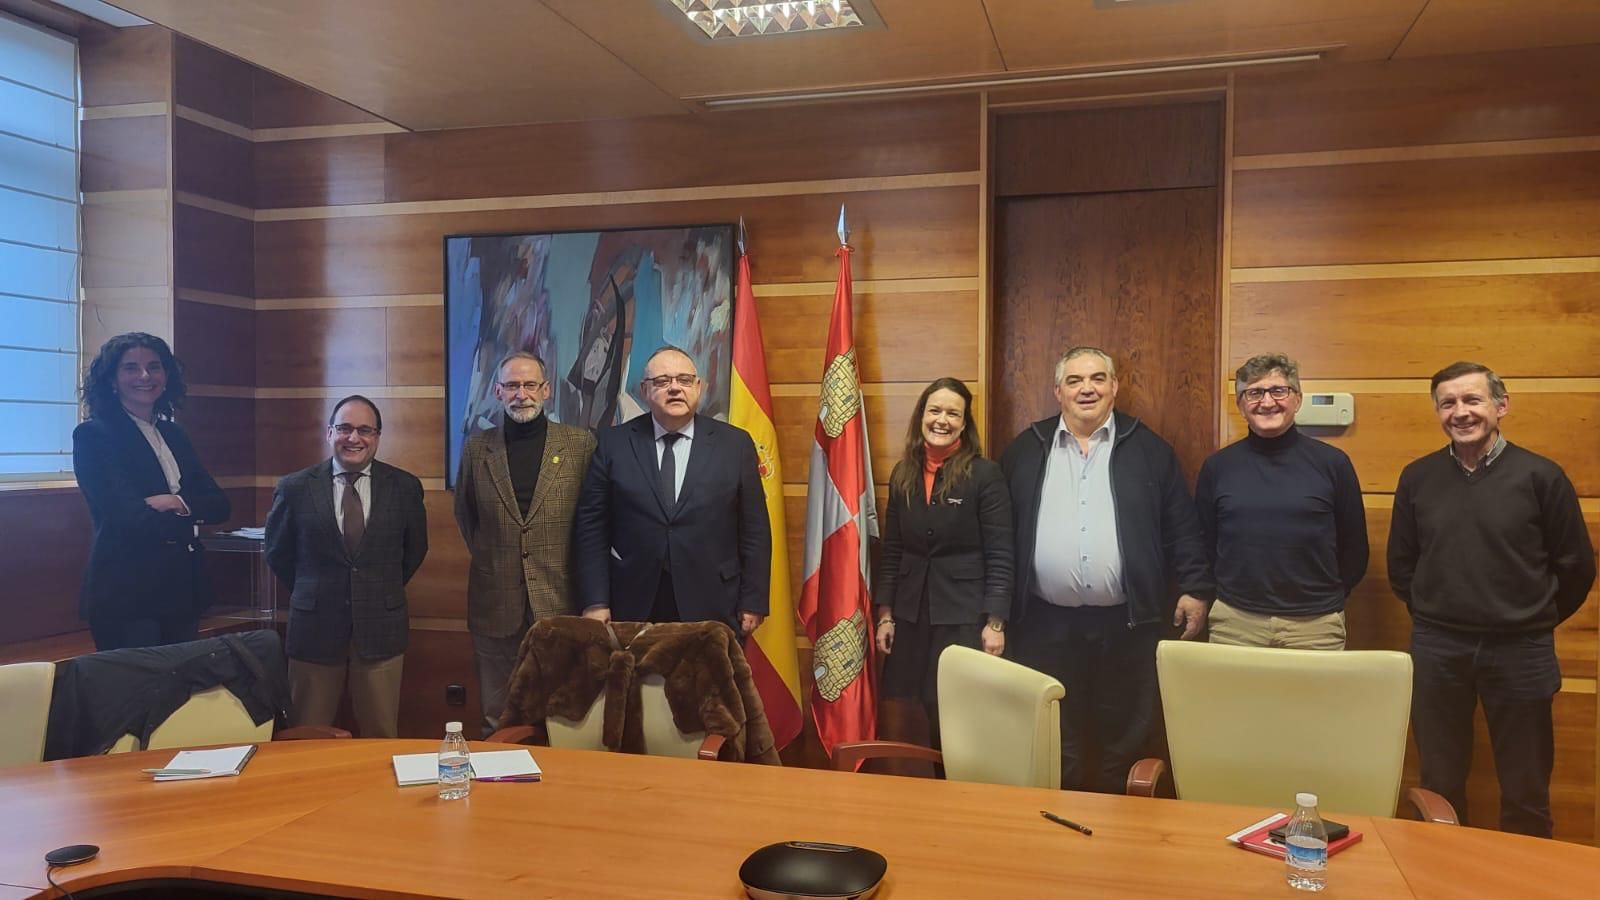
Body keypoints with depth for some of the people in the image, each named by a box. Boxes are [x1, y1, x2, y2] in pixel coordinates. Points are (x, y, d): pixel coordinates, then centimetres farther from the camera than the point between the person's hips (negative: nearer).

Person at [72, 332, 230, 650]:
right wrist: (192, 517, -4)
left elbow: (220, 505, 4)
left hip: (183, 591, 6)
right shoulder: (93, 435, -7)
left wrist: (177, 503, -14)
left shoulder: (173, 434, 13)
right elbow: (127, 517, -17)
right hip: (125, 595, -6)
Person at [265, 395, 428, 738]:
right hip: (315, 628, 0)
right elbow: (278, 552, 12)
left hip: (381, 629, 0)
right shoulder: (294, 488, -2)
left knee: (381, 737, 8)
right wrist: (310, 593, 13)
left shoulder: (405, 487, -1)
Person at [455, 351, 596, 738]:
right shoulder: (477, 447, 6)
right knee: (497, 723, 10)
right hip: (495, 603, 2)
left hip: (560, 603, -1)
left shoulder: (581, 444, 0)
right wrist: (486, 556, 12)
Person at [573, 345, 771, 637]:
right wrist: (595, 603, -4)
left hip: (713, 611, 0)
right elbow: (591, 526, 2)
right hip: (633, 612, 0)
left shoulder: (735, 444, 2)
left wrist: (753, 603, 0)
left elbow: (754, 530, 3)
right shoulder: (614, 443, 3)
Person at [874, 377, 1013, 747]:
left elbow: (1000, 557, -8)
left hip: (964, 617, -4)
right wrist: (885, 614, 7)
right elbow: (891, 551, 11)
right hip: (911, 615, 4)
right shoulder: (903, 474, 7)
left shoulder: (985, 474, -7)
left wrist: (995, 623, -11)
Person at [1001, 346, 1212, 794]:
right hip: (1046, 623, 1)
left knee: (1121, 747, 9)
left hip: (1125, 623, 0)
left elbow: (1181, 529, 6)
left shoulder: (1149, 449, 5)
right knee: (1052, 747, 8)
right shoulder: (1025, 450, 7)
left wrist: (1194, 589, -1)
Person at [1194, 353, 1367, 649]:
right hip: (1235, 622, 1)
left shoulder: (1332, 462, -1)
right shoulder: (1217, 466, 2)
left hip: (1316, 624, -1)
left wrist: (1328, 600, 10)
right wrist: (1233, 595, 10)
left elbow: (1353, 548, 7)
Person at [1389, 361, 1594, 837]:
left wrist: (1535, 621, 8)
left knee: (1526, 793, 10)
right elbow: (1400, 563, 11)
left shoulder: (1540, 476, -5)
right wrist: (1434, 614, 9)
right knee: (1439, 784, 13)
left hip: (1520, 650, -2)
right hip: (1437, 647, 2)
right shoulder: (1418, 477, 2)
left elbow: (1576, 566, 2)